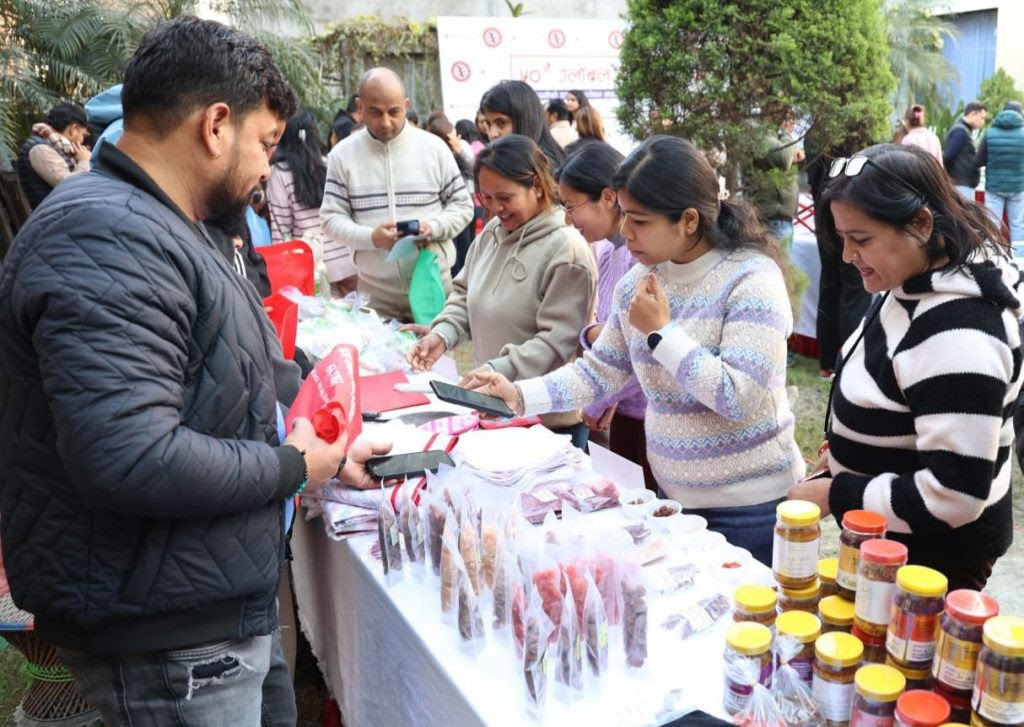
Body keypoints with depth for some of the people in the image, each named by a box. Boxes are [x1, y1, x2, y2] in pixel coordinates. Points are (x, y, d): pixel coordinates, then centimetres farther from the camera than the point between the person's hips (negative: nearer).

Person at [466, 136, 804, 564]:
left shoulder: (751, 277, -17)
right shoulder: (639, 281, 1)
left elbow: (741, 399, -24)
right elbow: (600, 370, 5)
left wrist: (661, 332, -21)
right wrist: (520, 396, -8)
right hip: (672, 496, 6)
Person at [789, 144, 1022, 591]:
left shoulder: (957, 334, -30)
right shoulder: (913, 284, -2)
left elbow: (952, 496, -31)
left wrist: (834, 495, -22)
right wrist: (849, 451, 5)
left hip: (933, 556, -9)